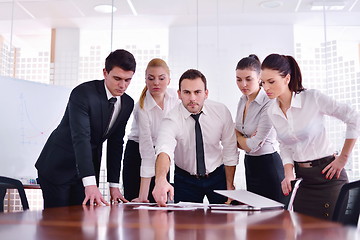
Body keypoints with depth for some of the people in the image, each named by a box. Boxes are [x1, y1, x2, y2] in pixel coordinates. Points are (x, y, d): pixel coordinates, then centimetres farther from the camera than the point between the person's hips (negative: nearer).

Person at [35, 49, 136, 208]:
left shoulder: (128, 104, -1)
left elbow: (115, 143, 4)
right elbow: (80, 137, -32)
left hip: (88, 168, 5)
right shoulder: (82, 93, -22)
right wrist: (90, 184, -42)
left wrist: (114, 185, -1)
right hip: (58, 167, -5)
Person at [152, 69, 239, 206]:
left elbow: (230, 153, -5)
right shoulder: (172, 119, -22)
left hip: (218, 176, 2)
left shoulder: (221, 112, -14)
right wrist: (161, 180, -60)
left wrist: (230, 186, -4)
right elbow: (164, 150, -41)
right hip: (185, 179, -1)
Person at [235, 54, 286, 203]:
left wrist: (237, 135, -1)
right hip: (250, 164, 8)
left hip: (268, 165, -8)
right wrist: (247, 140, -12)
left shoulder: (268, 104, -19)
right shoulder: (242, 101, 6)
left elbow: (253, 145, -20)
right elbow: (237, 141, 10)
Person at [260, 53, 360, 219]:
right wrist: (289, 174, -4)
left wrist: (343, 158, -7)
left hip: (327, 175, -5)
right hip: (302, 179, 5)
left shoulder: (312, 98, -14)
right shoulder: (272, 112, 3)